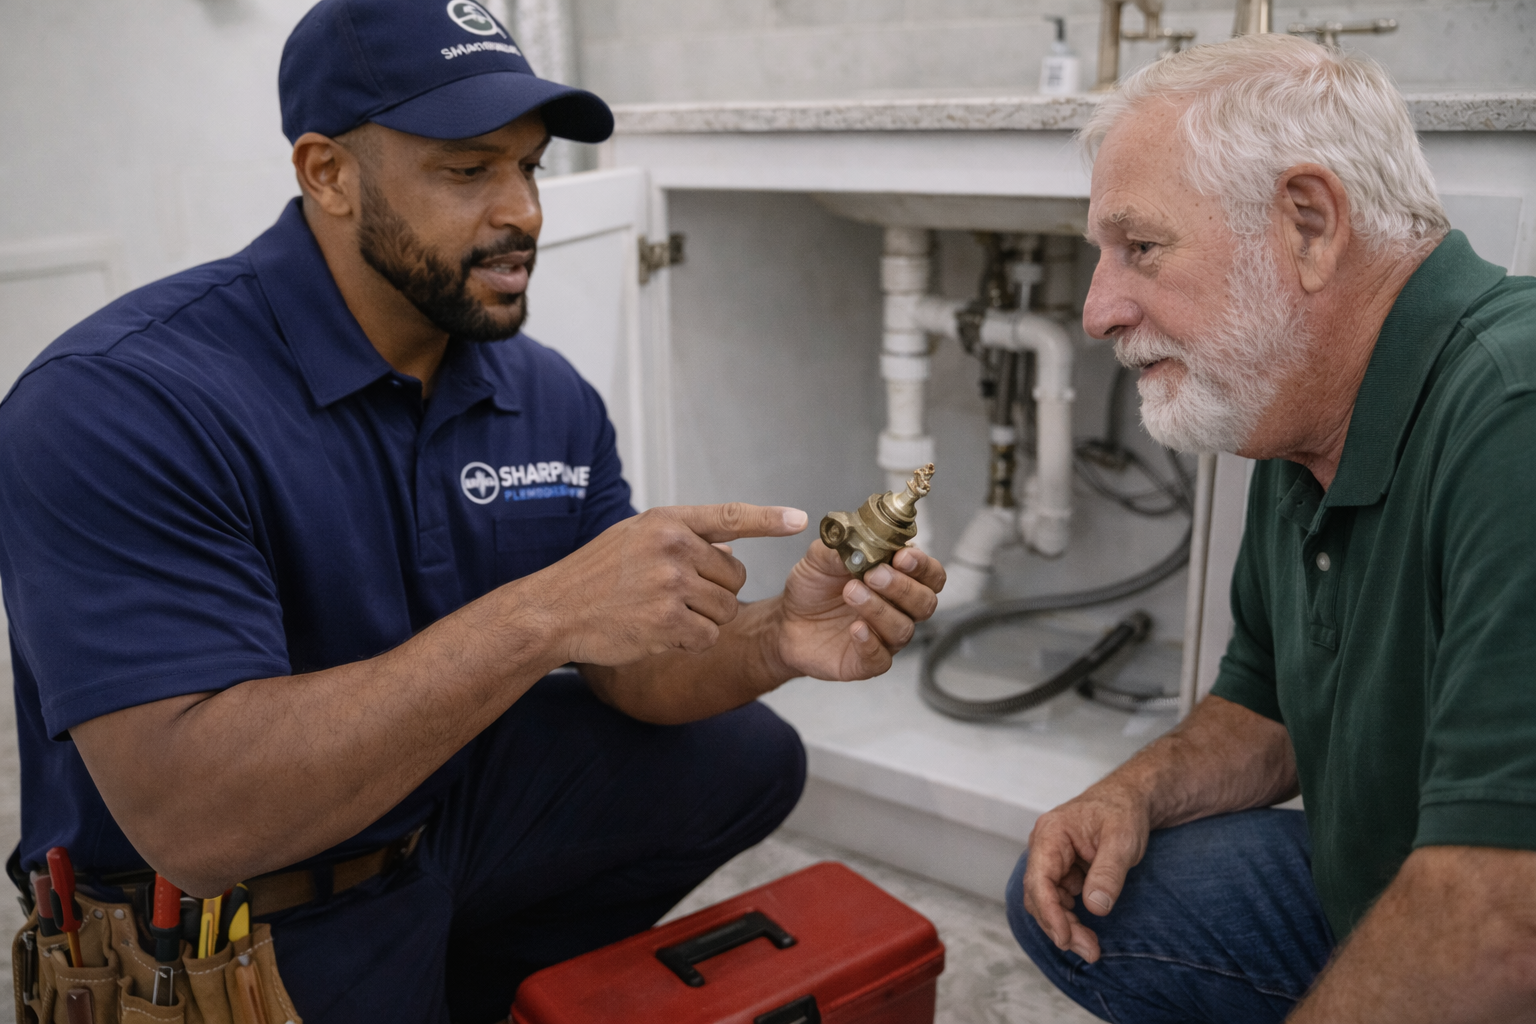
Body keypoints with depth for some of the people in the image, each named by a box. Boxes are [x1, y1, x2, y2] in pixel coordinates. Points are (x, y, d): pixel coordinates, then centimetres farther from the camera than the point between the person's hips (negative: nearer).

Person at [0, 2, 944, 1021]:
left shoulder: (552, 398, -4)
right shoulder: (121, 403, -24)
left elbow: (632, 669, -1)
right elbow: (191, 815, -32)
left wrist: (772, 640, -23)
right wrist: (543, 615, -38)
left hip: (457, 800, 6)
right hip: (223, 926, -5)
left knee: (745, 754, 7)